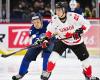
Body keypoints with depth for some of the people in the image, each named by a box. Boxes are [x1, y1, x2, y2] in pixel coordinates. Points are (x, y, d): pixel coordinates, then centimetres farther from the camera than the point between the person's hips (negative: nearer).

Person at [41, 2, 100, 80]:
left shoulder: (73, 16, -27)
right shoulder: (54, 19, -17)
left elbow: (86, 23, -22)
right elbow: (49, 31, -1)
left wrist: (81, 30, -35)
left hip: (76, 41, -1)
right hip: (62, 41, 1)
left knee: (85, 59, 3)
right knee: (54, 55, -20)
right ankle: (48, 72, -5)